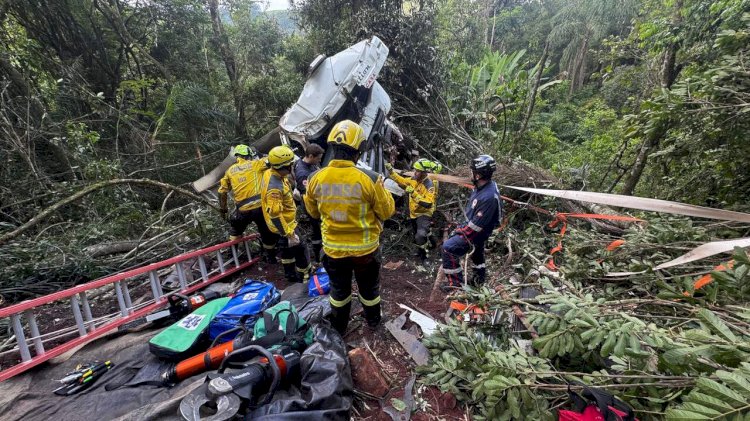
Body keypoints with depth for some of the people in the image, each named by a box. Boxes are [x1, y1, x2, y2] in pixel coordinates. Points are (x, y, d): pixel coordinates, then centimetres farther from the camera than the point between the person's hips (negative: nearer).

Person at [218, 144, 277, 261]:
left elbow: (222, 191, 18)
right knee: (267, 232, 17)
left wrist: (223, 209, 26)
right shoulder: (255, 164, 3)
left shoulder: (230, 170, 15)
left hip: (242, 210, 3)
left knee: (235, 228, 33)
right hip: (259, 207, -3)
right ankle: (270, 256, 29)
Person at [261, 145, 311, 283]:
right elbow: (275, 215, -35)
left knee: (288, 248, 25)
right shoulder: (274, 187, -35)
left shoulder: (270, 173, -6)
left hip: (285, 220, 10)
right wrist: (289, 234, -31)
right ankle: (305, 279, 22)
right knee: (300, 250, 4)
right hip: (284, 224, -10)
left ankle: (290, 275, 43)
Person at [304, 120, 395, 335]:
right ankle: (373, 320, 50)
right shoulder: (369, 179, -24)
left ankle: (339, 326, 47)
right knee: (369, 287, 25)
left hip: (333, 248, 2)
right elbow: (387, 211, -10)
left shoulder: (316, 178, -14)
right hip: (365, 248, -1)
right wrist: (383, 190, 5)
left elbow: (313, 212, 3)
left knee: (339, 289, 26)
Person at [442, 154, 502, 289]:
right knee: (477, 253, 28)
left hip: (476, 233, -9)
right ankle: (478, 278, 52)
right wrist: (462, 226, 9)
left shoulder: (488, 197, -35)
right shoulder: (483, 186, -6)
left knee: (448, 248, -12)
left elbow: (477, 225, -30)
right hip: (471, 224, 9)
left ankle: (455, 282, 2)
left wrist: (461, 231, -16)